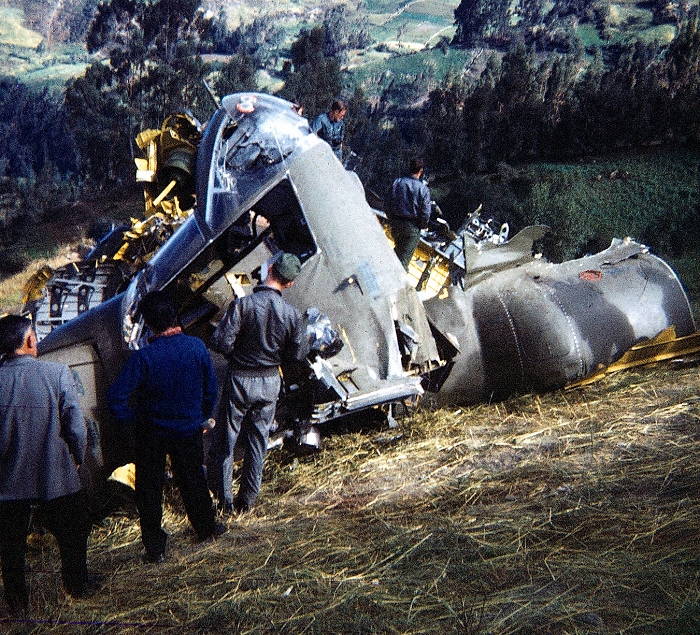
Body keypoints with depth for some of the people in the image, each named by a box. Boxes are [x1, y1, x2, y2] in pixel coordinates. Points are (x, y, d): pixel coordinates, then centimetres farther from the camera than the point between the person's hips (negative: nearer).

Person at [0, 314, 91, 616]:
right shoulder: (57, 373, -15)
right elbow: (75, 426, -13)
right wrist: (77, 459, 5)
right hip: (57, 478, -1)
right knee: (72, 535, 22)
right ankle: (76, 587, 39)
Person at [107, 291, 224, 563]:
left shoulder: (143, 357, -25)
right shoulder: (197, 347, -14)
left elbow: (116, 396, -25)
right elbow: (211, 389, -2)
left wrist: (132, 419, -7)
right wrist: (202, 418, 14)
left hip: (151, 432, -3)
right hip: (189, 428, 3)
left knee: (149, 489, 13)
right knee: (193, 480, 23)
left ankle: (155, 548, 20)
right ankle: (207, 527, 42)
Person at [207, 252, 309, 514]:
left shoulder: (243, 304, -21)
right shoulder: (292, 314, -10)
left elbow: (220, 342, -23)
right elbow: (298, 354, -2)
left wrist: (237, 354, -2)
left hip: (240, 380, -3)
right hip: (270, 383, 3)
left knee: (225, 440, 12)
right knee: (258, 442, 17)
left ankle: (224, 499, 19)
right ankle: (247, 500, 27)